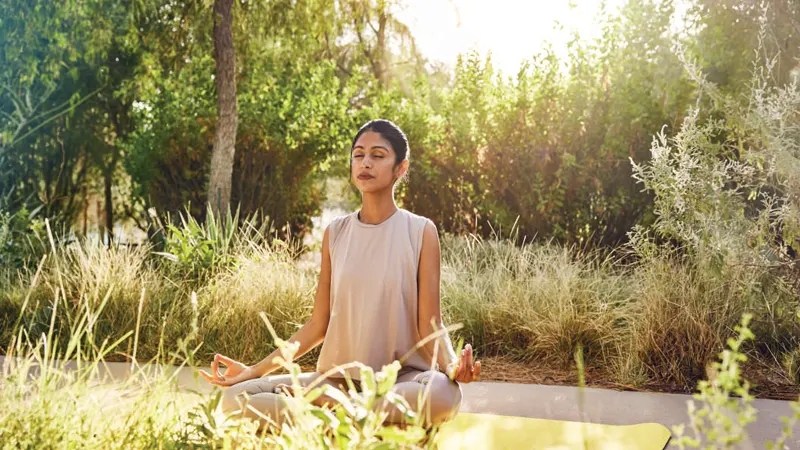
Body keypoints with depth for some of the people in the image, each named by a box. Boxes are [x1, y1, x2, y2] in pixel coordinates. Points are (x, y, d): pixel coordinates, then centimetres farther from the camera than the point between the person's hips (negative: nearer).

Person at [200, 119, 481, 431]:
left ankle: (326, 407, -21)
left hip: (402, 377, -2)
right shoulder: (335, 233, 6)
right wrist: (253, 370, 1)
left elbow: (430, 324, -6)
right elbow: (318, 325, 7)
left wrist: (452, 364, -28)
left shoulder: (420, 232, -3)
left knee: (443, 393, -38)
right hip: (338, 377, 2)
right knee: (237, 398, -18)